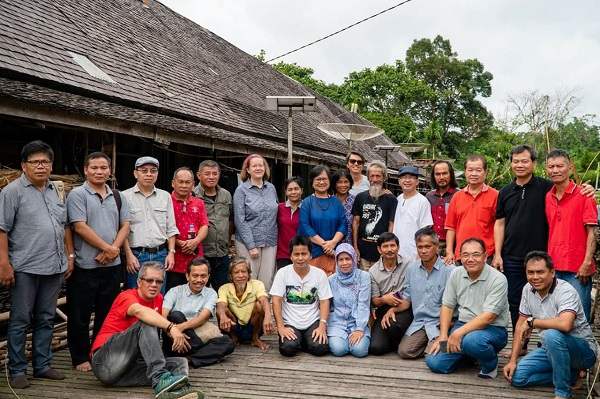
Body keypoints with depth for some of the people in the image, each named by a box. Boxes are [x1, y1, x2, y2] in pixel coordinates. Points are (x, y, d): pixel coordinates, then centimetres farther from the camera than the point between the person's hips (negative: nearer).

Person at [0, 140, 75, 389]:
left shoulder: (55, 191, 13)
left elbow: (65, 225, 19)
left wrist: (70, 255, 14)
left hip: (55, 267, 6)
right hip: (25, 268, -6)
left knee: (46, 319, 12)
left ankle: (42, 365, 22)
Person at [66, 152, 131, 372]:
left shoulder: (118, 197, 13)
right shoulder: (78, 195, -4)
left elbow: (125, 226, 8)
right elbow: (80, 227, -13)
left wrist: (114, 249, -9)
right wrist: (107, 248, -12)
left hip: (112, 264, 5)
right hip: (85, 265, -5)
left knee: (107, 313, 13)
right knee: (80, 315, 3)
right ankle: (81, 358, 15)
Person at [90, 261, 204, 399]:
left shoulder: (158, 299, 11)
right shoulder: (127, 296, -9)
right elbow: (139, 311, -33)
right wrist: (171, 327, -46)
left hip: (130, 366, 7)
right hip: (105, 361, -7)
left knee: (180, 363, -12)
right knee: (146, 323, -25)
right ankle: (160, 379, -43)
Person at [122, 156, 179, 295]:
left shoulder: (165, 196, 11)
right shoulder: (126, 196, -1)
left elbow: (171, 228, 12)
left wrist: (171, 252, 4)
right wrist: (129, 255, -10)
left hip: (160, 255, 4)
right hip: (136, 255, -4)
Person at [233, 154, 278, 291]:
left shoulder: (271, 188, 11)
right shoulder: (241, 190, -2)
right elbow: (240, 221, -7)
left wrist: (276, 239, 8)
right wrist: (251, 246, -12)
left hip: (270, 242, 4)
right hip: (248, 243, -4)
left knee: (267, 281, 3)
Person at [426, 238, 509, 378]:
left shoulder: (498, 279, -15)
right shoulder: (456, 274, 3)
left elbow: (488, 317, -21)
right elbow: (447, 306, 8)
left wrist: (459, 332, -25)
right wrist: (443, 336, -3)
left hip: (492, 329, -5)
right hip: (463, 326, 6)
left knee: (471, 340, -40)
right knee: (434, 362, -10)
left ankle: (490, 365, -6)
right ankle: (469, 354, 17)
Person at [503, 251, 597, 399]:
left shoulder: (566, 291, -23)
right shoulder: (528, 289, -1)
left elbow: (565, 324, -42)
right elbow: (521, 325, 5)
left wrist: (532, 322, -27)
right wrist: (512, 361, -1)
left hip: (583, 350, -7)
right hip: (551, 349, 7)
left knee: (552, 335, -37)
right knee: (517, 376, -10)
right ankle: (571, 375, 4)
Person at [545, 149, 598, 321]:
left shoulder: (583, 195, -4)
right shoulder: (547, 197, 10)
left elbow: (592, 232, -7)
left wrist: (587, 263, -13)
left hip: (578, 268, -5)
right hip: (553, 266, 5)